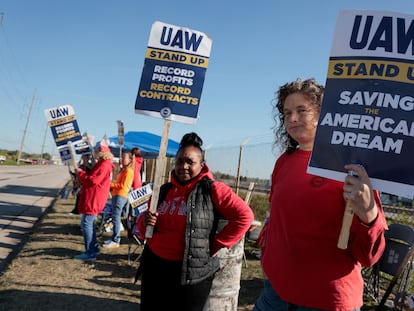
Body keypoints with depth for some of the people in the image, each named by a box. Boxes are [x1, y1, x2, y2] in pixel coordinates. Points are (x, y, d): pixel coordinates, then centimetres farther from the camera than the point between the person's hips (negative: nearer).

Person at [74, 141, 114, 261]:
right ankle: (94, 248, 24)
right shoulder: (103, 164, 17)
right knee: (89, 224, 17)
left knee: (86, 224, -8)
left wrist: (81, 173, -11)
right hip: (93, 198, 11)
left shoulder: (104, 165, -17)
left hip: (93, 200, -11)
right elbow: (93, 177, 22)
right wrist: (82, 173, 10)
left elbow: (93, 180, -23)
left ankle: (90, 253, -4)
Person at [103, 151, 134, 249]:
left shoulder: (128, 171, -11)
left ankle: (115, 241, -6)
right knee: (115, 218, 13)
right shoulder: (123, 170, 20)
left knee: (116, 218, -9)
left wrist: (111, 184, -12)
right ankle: (114, 238, 21)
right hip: (116, 195, 10)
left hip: (120, 196, -10)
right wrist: (111, 186, 9)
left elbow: (123, 185, -16)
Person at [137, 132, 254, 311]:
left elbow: (244, 216, -15)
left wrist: (215, 245, -13)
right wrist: (145, 222, -8)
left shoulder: (212, 190, -10)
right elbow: (147, 231, 15)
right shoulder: (163, 191, 6)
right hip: (153, 266, 5)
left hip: (192, 272, -5)